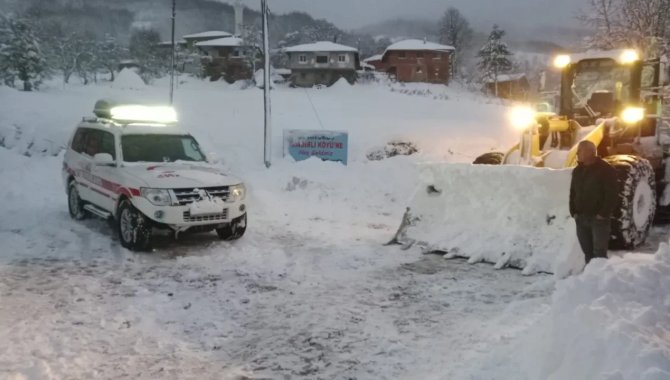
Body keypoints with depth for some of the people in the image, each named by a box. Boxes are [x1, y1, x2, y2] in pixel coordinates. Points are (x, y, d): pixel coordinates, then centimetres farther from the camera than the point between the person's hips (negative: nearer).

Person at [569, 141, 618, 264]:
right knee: (587, 251, 11)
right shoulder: (577, 171, 13)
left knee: (599, 252, -6)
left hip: (598, 218, -6)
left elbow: (612, 194, -12)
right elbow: (573, 193, 17)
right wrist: (573, 212, 6)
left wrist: (603, 214, -16)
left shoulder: (606, 170, -8)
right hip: (581, 218, 6)